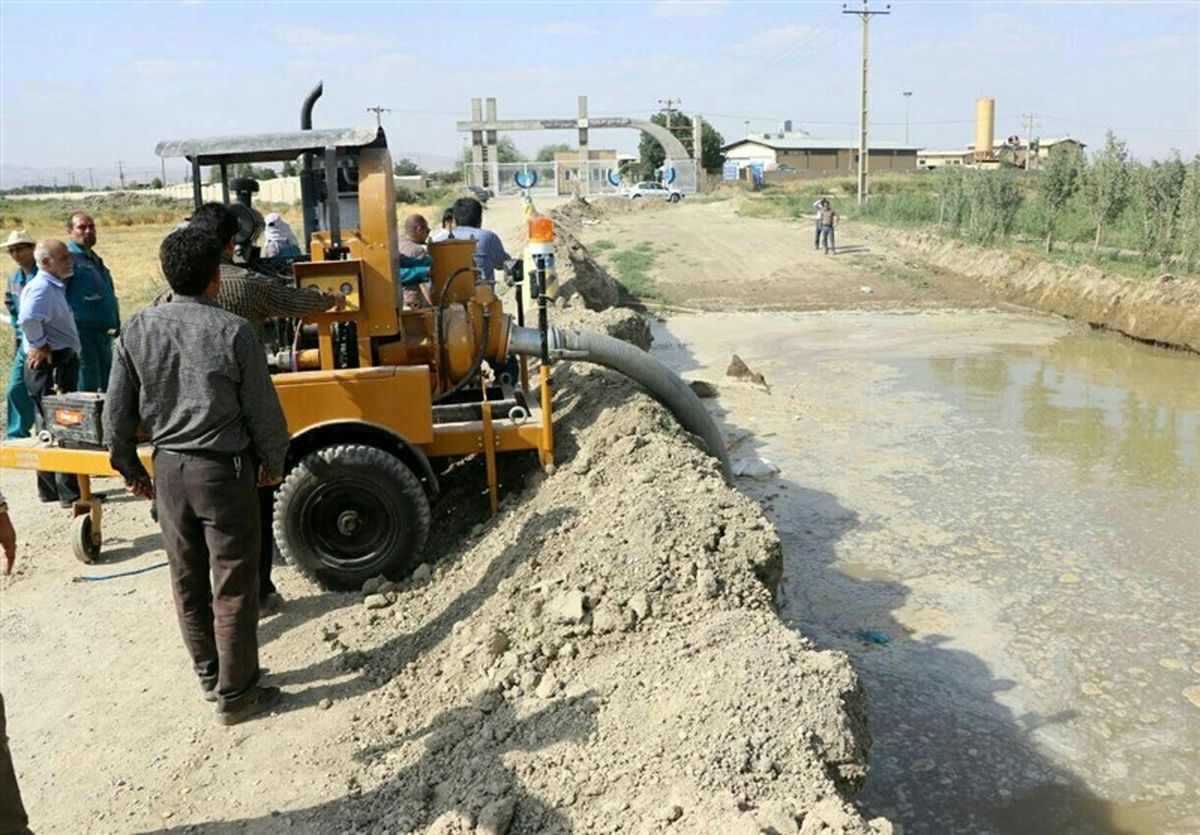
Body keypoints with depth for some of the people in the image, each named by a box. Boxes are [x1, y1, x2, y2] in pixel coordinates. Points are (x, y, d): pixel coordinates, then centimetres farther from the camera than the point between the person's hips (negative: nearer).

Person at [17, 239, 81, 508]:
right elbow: (28, 320, -32)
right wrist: (41, 345, -19)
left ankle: (49, 489, 26)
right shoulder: (41, 287, -16)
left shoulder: (55, 286, 15)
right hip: (50, 366, -10)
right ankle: (70, 492, -3)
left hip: (62, 364, 10)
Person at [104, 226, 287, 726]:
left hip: (168, 469, 5)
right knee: (233, 588, 6)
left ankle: (209, 676, 35)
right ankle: (235, 695, 17)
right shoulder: (233, 331, -16)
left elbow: (117, 412, 3)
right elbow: (263, 409, -10)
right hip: (223, 469, -5)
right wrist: (273, 463, 6)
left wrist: (129, 468, 18)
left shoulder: (138, 329, -3)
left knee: (187, 581, 19)